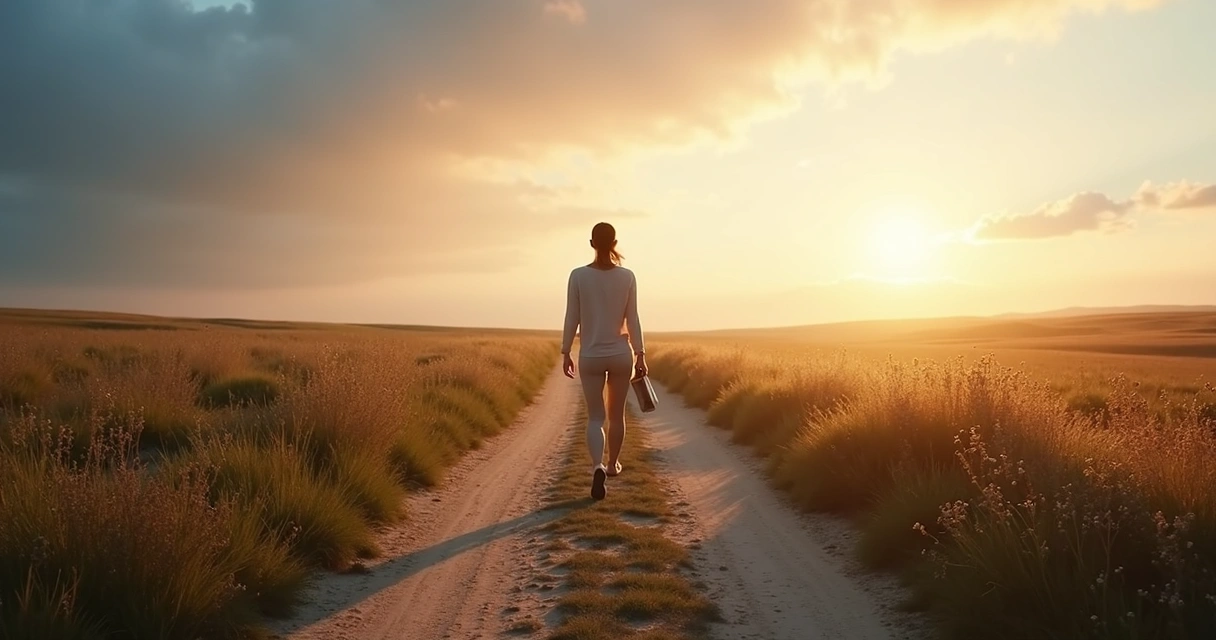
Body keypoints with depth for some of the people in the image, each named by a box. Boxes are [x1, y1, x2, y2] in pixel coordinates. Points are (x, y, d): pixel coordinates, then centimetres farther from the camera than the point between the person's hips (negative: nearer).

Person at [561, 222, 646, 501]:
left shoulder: (578, 276, -8)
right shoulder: (627, 276, -6)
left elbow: (572, 319, -5)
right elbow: (632, 320, -4)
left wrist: (565, 353, 5)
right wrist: (640, 355, 4)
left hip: (590, 356, -1)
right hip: (621, 354, 1)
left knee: (595, 417, 5)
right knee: (616, 414, 19)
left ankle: (598, 466, -18)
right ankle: (612, 463, 34)